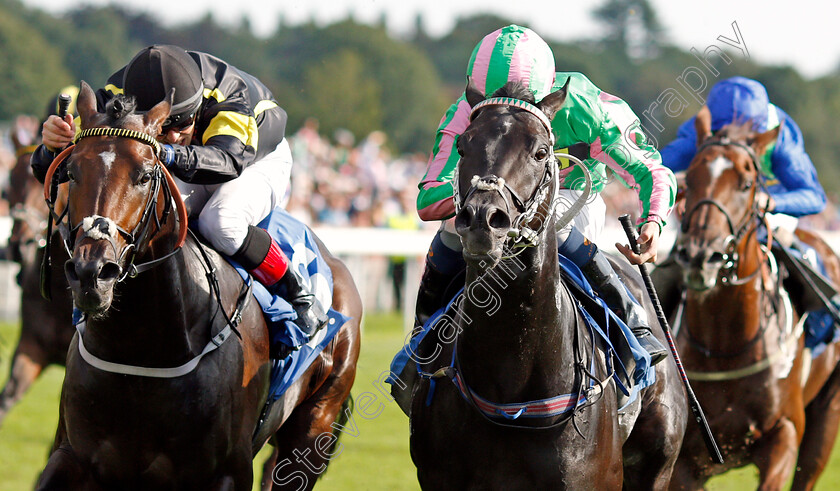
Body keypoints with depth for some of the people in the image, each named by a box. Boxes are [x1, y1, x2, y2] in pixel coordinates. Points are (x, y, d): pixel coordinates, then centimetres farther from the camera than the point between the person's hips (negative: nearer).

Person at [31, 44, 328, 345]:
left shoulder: (231, 93, -39)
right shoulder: (113, 99, -30)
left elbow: (228, 161, -58)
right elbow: (49, 173, -31)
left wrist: (169, 155, -76)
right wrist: (54, 148, -57)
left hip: (258, 160, -3)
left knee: (220, 222, -35)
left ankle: (297, 293, -12)